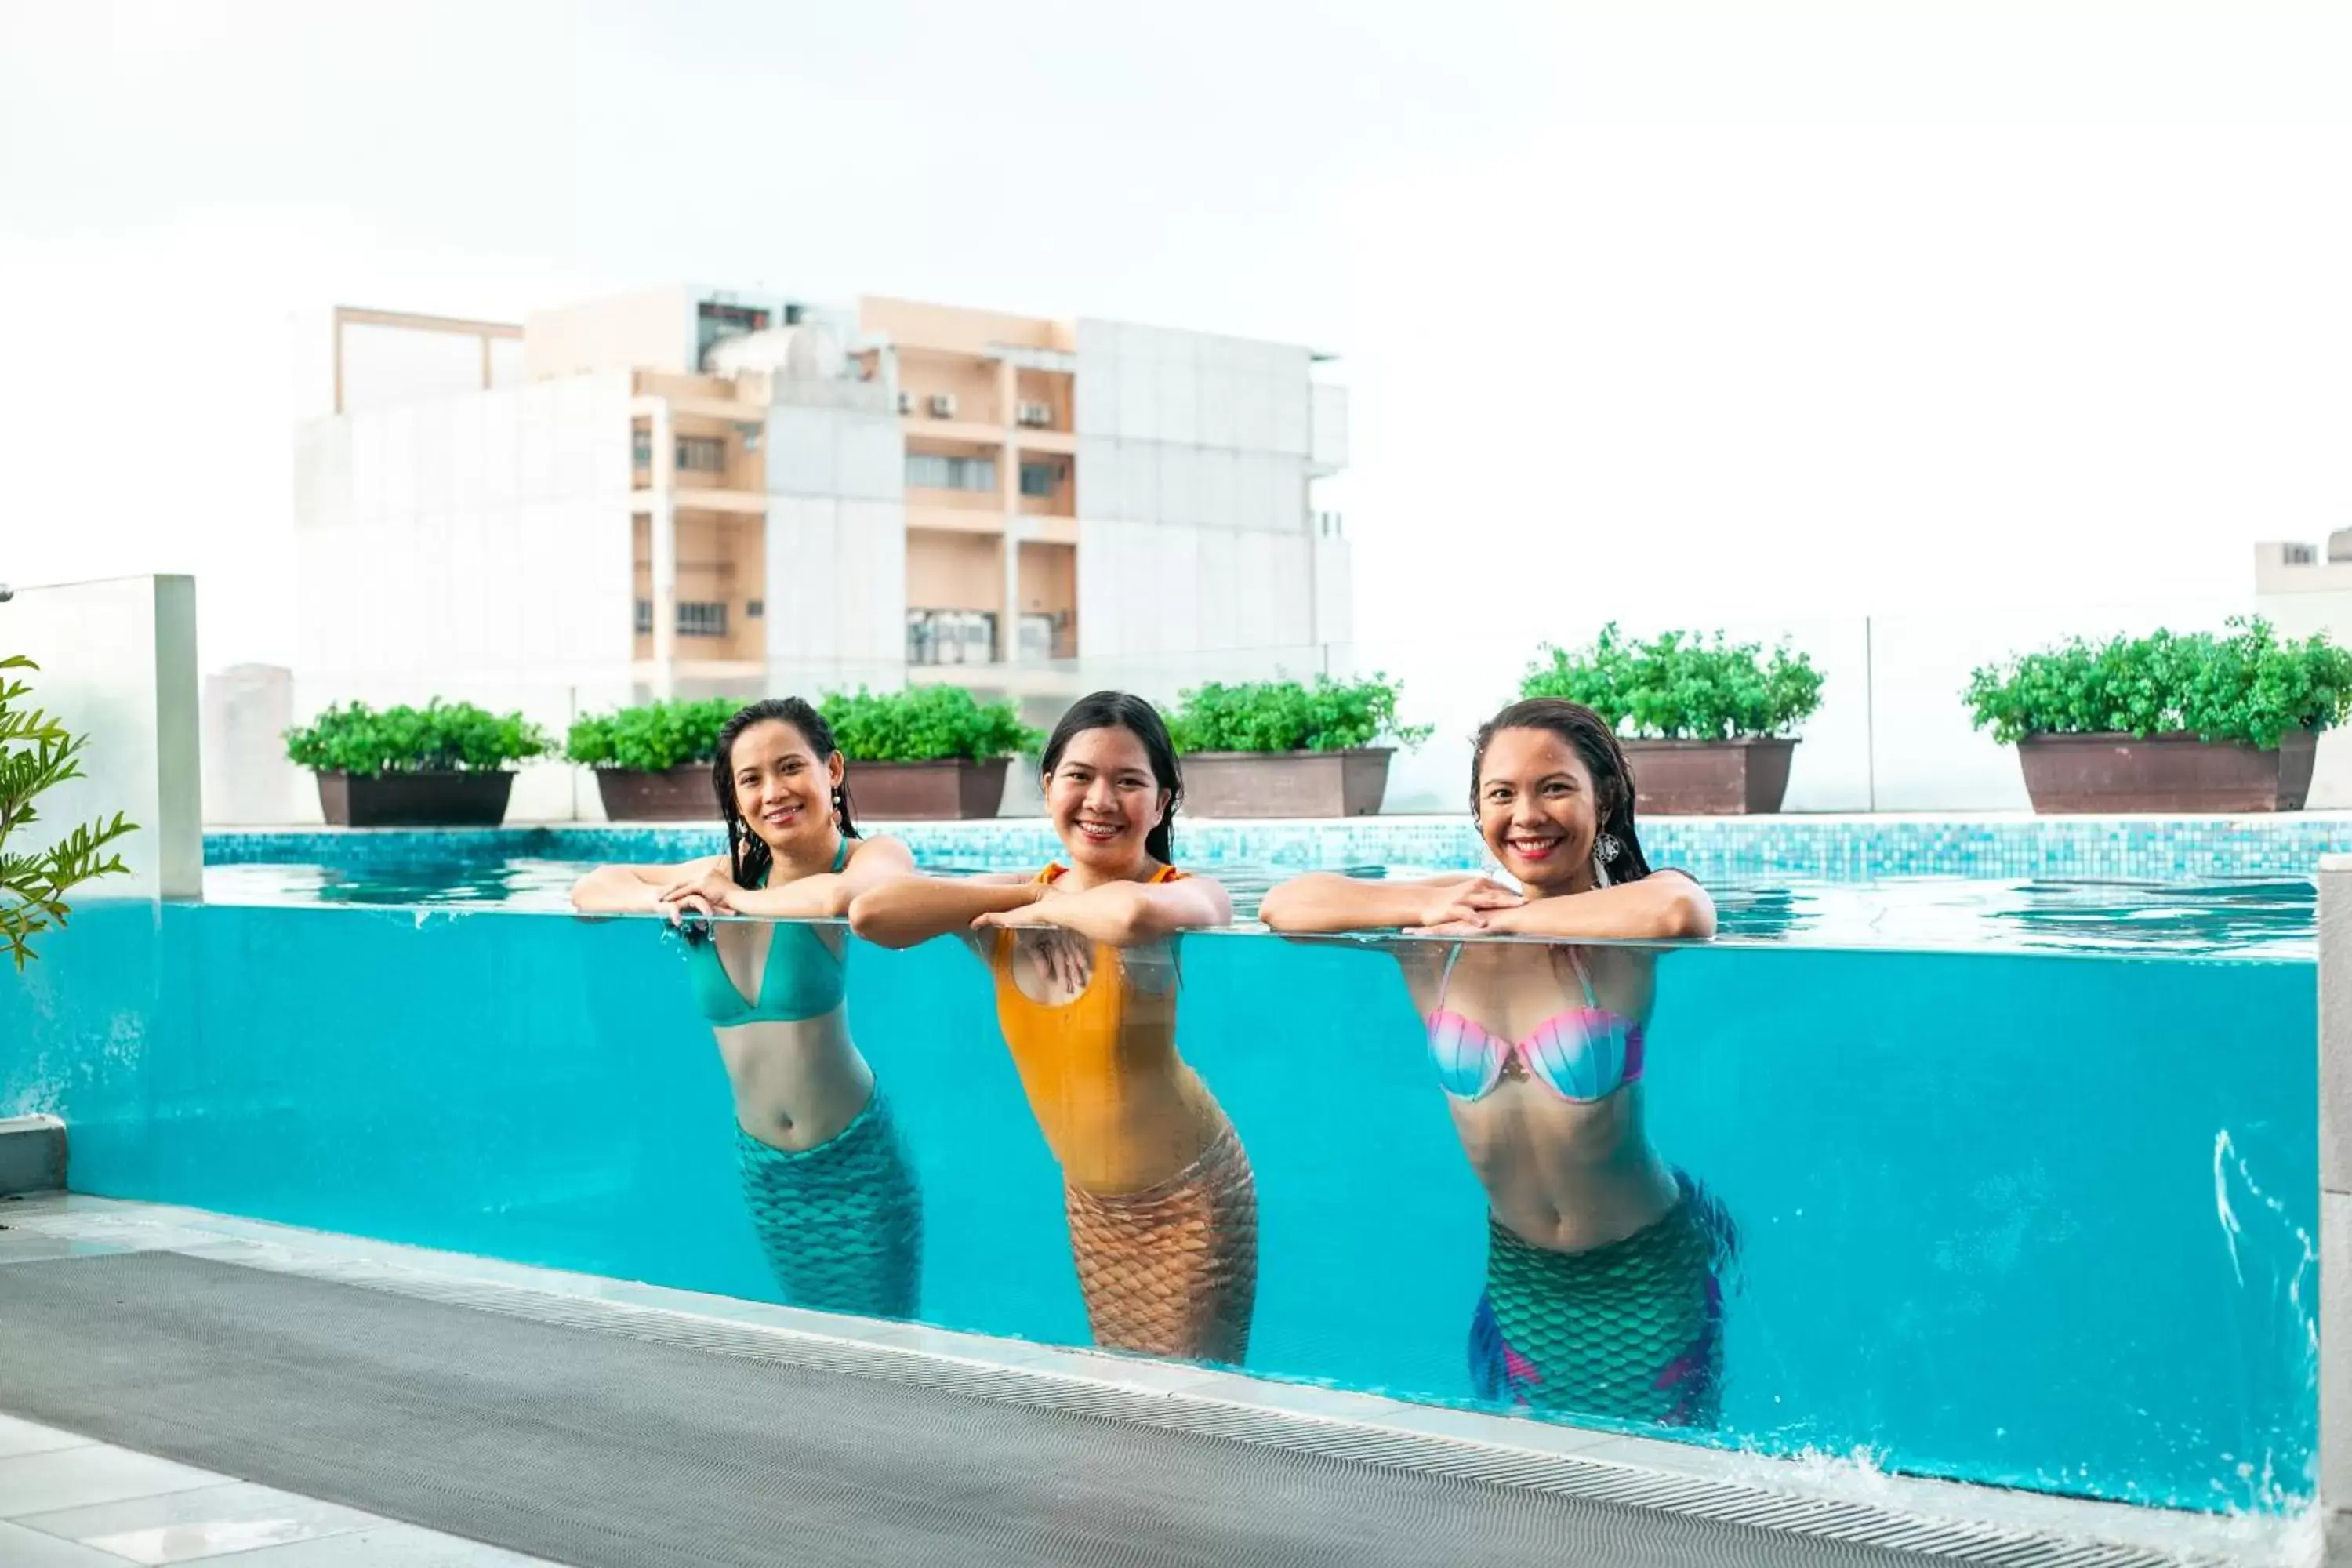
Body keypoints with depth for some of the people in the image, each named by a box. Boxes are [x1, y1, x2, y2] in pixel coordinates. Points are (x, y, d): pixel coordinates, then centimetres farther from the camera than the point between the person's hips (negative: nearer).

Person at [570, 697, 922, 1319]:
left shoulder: (876, 856, -13)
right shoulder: (729, 871, 3)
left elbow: (838, 898, -38)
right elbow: (590, 889, 9)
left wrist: (740, 898, -19)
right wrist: (666, 900, -13)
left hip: (855, 1163, -5)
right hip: (763, 1169, 6)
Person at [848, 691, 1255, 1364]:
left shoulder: (1192, 896, -19)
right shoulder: (1016, 905, -4)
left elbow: (1133, 913, -45)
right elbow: (870, 914, -19)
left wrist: (1050, 907, -23)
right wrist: (1029, 897, -18)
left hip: (1188, 1200, -5)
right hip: (1088, 1198, 5)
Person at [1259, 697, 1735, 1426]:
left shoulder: (1620, 938, -18)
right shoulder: (1440, 933, -6)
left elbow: (1679, 913, -42)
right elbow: (1282, 905, -13)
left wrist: (1510, 919, -29)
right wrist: (1427, 904, -23)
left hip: (1649, 1273, -4)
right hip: (1517, 1277, 4)